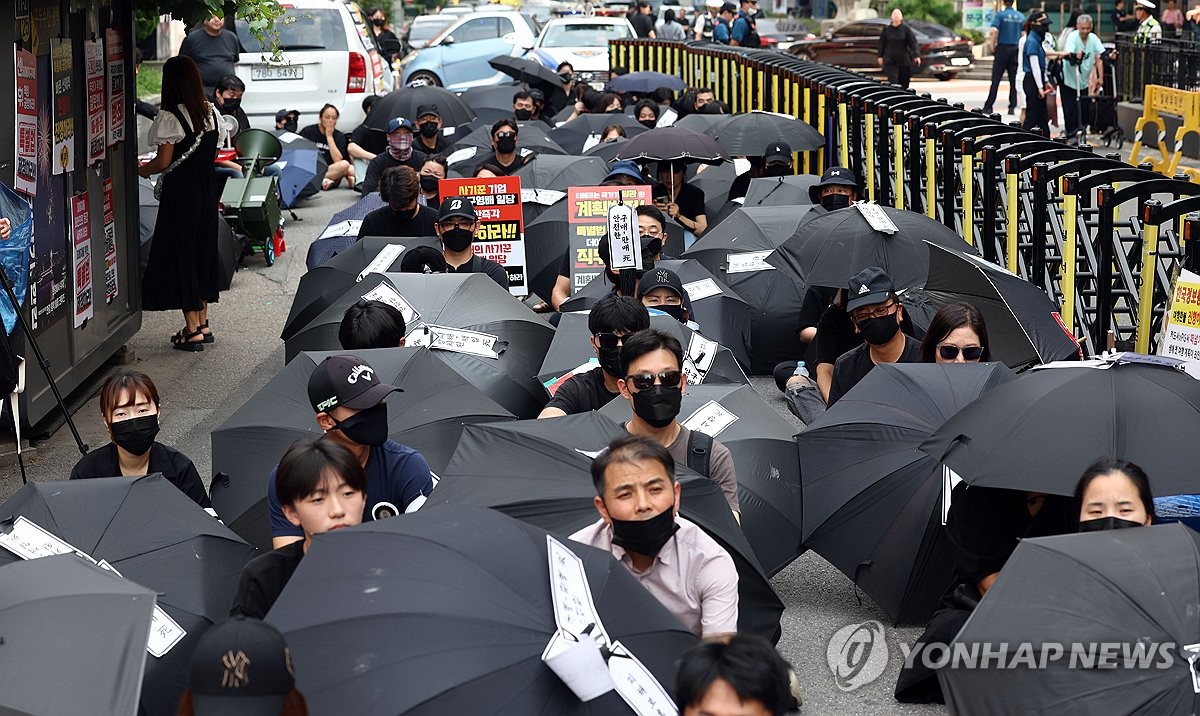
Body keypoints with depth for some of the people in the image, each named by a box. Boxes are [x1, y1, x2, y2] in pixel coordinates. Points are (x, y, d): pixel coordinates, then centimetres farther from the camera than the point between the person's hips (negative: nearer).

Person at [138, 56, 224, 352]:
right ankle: (202, 323, 22)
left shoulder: (170, 118, -16)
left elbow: (163, 161, -17)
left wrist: (141, 170, 0)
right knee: (204, 250, 16)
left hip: (180, 194, -7)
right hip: (207, 191, 7)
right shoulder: (211, 112, 5)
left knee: (180, 254, 1)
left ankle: (193, 330, 2)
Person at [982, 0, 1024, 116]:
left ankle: (988, 106, 0)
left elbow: (993, 30, -20)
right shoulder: (1021, 16, 6)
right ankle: (1012, 107, 4)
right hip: (1016, 49, 3)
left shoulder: (1000, 15, -7)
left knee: (996, 79, 0)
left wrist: (992, 43, -6)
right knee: (1014, 80, 6)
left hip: (1002, 47, -3)